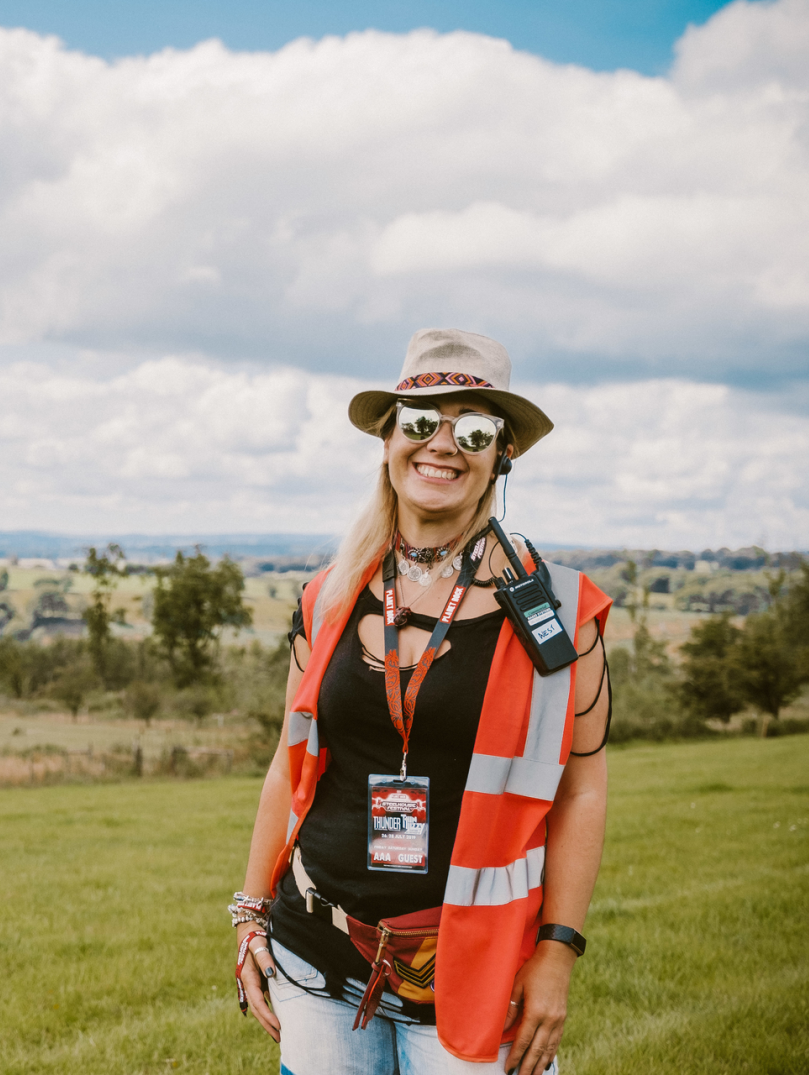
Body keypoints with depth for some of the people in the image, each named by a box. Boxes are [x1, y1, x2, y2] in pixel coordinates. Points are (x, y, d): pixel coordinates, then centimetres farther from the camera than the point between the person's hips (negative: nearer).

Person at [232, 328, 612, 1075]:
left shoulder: (556, 609, -4)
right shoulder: (330, 601, 5)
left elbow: (581, 789, -3)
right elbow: (290, 766, 12)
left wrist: (558, 951, -8)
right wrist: (252, 915, 13)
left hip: (470, 975, -3)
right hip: (318, 960, 3)